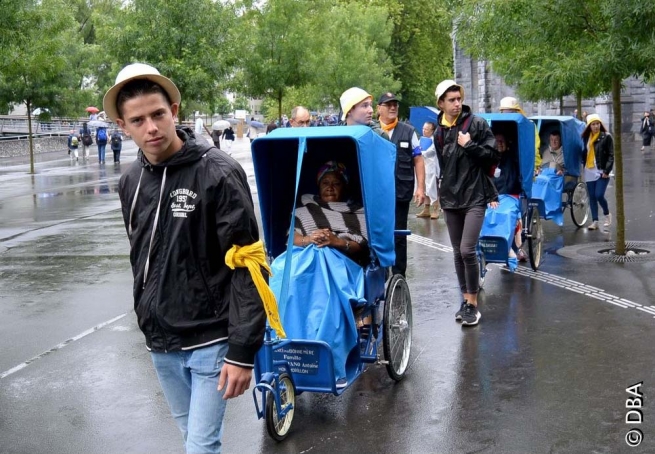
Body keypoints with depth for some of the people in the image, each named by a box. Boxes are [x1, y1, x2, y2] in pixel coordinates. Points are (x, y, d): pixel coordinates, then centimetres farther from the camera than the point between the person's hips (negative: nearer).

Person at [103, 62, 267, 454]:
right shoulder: (131, 182, 3)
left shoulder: (217, 173, -16)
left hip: (211, 339, -6)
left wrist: (242, 350, -20)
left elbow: (246, 265, -17)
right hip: (161, 341, 6)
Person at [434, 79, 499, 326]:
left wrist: (469, 145, -13)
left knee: (467, 250, -14)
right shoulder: (439, 132, 10)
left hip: (475, 197, -5)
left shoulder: (477, 123, -4)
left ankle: (473, 304, -3)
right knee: (458, 253, 9)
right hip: (450, 199, 5)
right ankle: (465, 299, 20)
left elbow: (493, 156, -4)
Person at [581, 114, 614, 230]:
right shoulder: (586, 137, 10)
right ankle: (595, 221, 10)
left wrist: (606, 171, -15)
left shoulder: (606, 137, -5)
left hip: (601, 171, -5)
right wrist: (583, 164, 6)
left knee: (599, 195, -11)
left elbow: (611, 155, -8)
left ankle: (607, 214, 15)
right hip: (589, 172, 5)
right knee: (592, 197, 6)